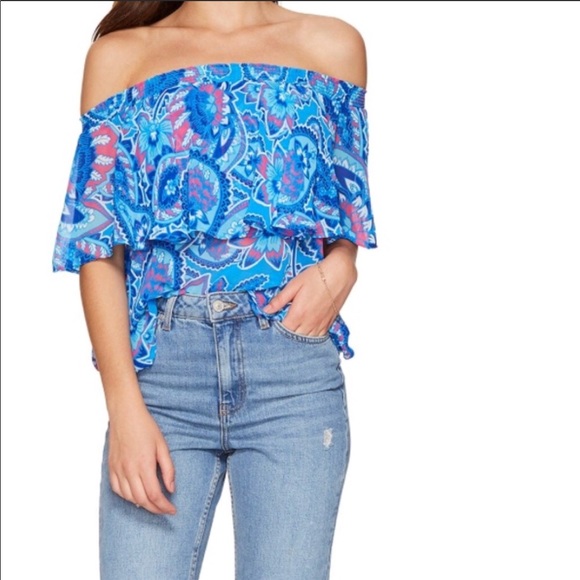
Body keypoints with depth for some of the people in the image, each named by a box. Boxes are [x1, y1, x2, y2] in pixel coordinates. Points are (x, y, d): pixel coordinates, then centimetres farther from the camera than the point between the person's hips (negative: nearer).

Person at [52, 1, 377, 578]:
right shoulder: (120, 54, 8)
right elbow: (98, 244, 2)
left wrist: (338, 269, -4)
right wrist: (125, 405, -10)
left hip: (296, 371, 1)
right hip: (160, 364, 0)